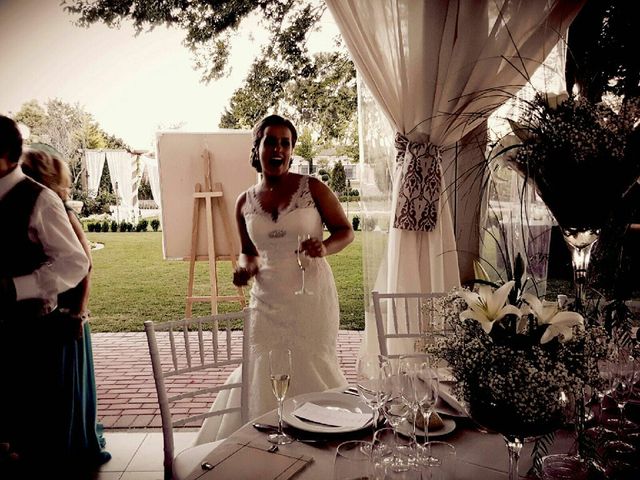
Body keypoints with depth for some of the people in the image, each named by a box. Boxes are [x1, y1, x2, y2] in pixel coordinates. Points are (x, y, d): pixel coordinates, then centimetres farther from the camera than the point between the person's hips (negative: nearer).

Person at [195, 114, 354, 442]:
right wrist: (245, 266, -5)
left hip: (312, 296, -3)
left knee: (313, 370, 7)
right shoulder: (245, 202, 5)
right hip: (268, 300, 3)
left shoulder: (313, 189, -5)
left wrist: (325, 247, -18)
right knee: (265, 375, 8)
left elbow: (346, 231, 2)